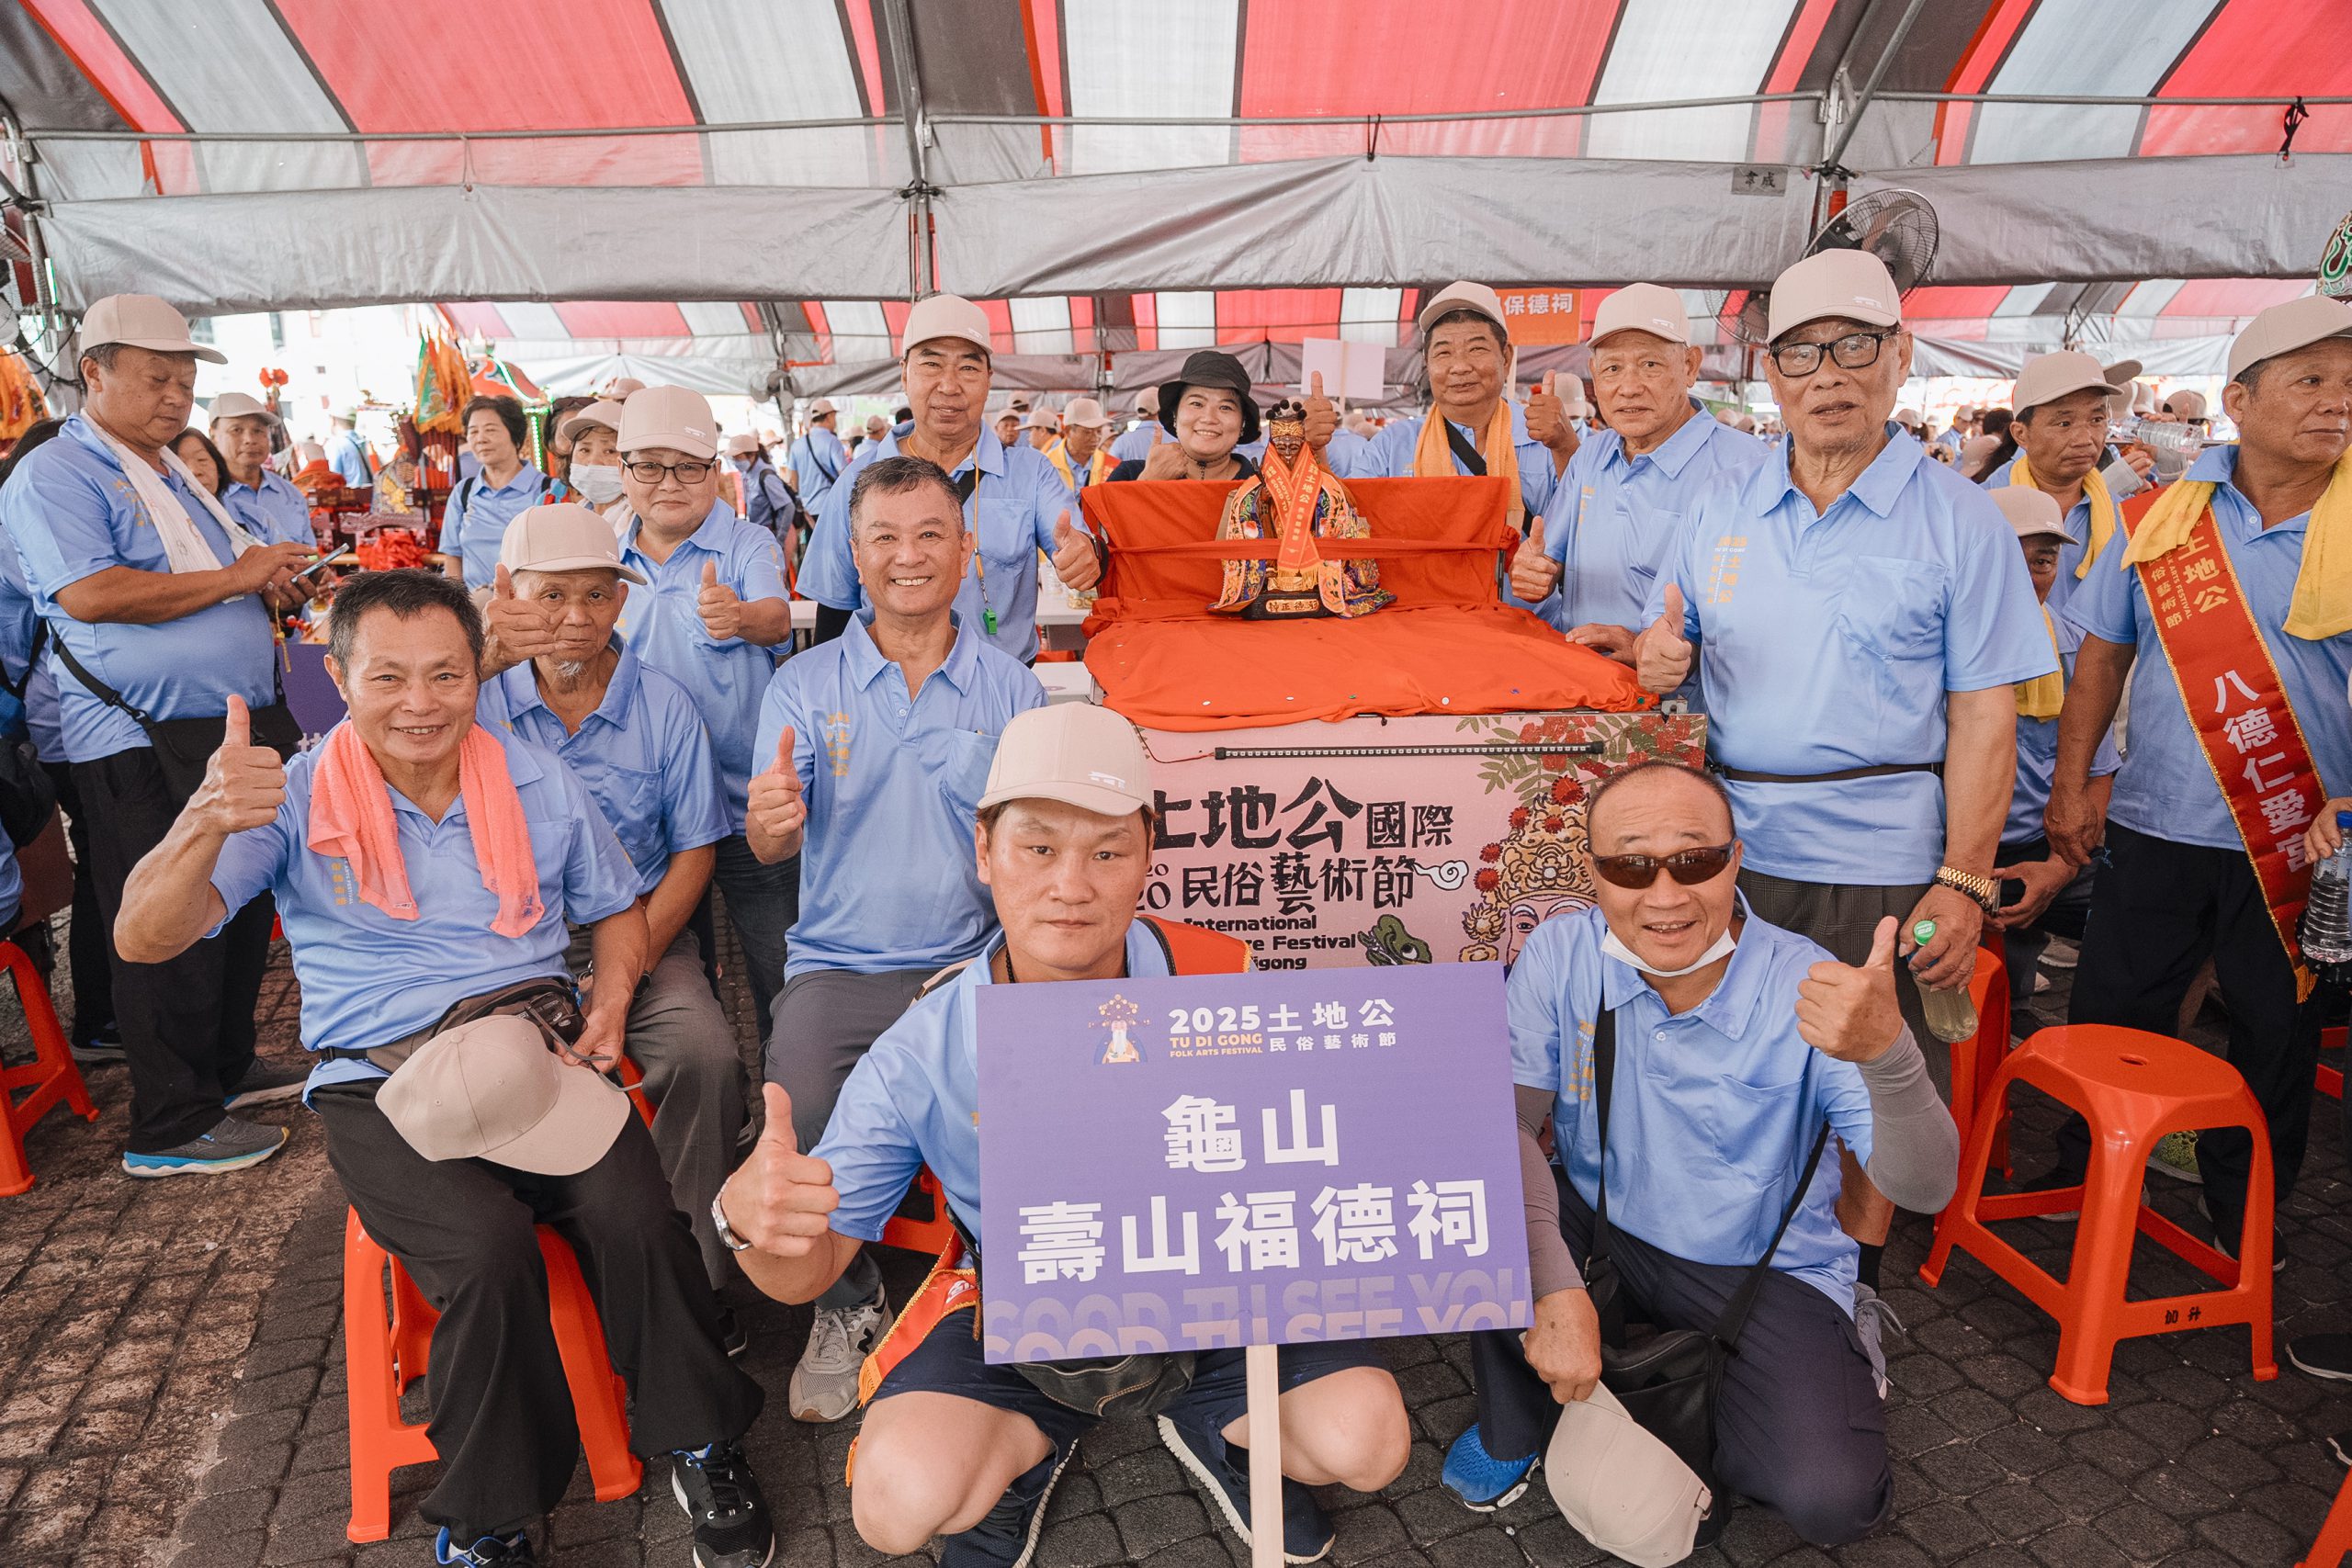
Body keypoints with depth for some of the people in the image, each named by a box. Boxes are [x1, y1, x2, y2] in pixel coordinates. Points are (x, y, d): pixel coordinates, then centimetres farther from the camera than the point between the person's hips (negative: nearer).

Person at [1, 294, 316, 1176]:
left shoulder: (177, 475, 19)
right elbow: (89, 594, -23)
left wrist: (270, 585, 6)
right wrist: (236, 578, -18)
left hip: (236, 730, 9)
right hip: (144, 747, -9)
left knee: (243, 913, 16)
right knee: (172, 934, -3)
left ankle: (227, 1068, 32)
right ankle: (171, 1128, 8)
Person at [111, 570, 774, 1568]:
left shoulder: (539, 785, 10)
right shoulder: (294, 801, 1)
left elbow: (615, 909, 21)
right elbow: (144, 938, -10)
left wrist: (612, 999, 0)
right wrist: (206, 824, -31)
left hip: (538, 1050, 2)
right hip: (379, 1080, -1)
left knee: (634, 1217, -26)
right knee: (489, 1248, -30)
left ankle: (699, 1447, 0)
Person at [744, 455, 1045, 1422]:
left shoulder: (1012, 689, 7)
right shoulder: (804, 686, 6)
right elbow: (773, 846, -2)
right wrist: (770, 822, -27)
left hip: (973, 963, 0)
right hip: (838, 968, 1)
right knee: (797, 1125, -25)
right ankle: (845, 1308, 7)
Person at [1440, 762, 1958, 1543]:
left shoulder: (1809, 994, -20)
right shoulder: (1563, 955, -15)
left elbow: (1924, 1188, -27)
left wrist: (1885, 1049, -48)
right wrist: (1557, 1291, -32)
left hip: (1764, 1271, -1)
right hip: (1601, 1236, 2)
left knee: (1830, 1501, -23)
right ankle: (1516, 1424, 4)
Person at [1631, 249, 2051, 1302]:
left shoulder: (1960, 522, -3)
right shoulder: (1722, 511, 7)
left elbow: (1982, 716, -6)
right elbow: (1665, 645, 14)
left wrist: (1965, 880, -13)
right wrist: (1656, 654, -11)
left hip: (1882, 863, -3)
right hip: (1727, 846, 3)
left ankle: (1854, 1287, 31)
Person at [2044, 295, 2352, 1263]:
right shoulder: (2162, 515, 0)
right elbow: (2102, 658, 6)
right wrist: (2070, 786, 2)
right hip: (2157, 830, 1)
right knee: (2109, 1020, 10)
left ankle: (2244, 1228, 32)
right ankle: (2082, 1189, 32)